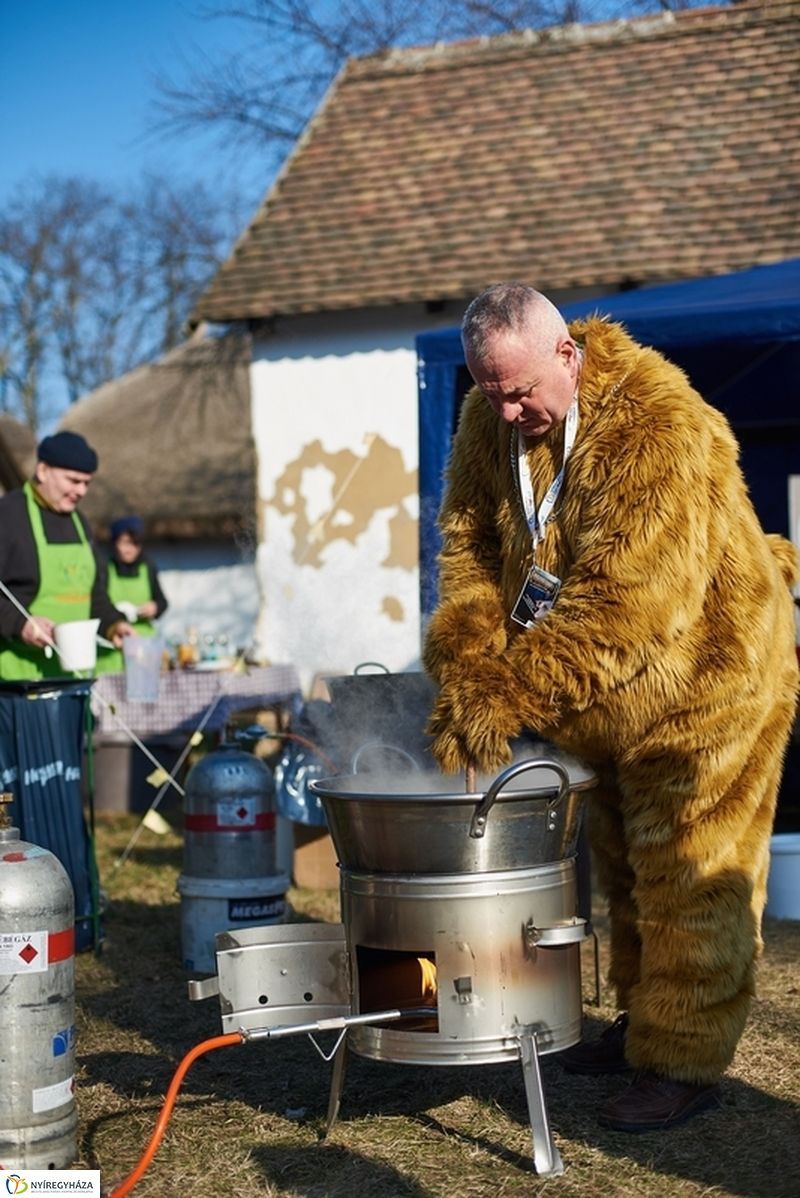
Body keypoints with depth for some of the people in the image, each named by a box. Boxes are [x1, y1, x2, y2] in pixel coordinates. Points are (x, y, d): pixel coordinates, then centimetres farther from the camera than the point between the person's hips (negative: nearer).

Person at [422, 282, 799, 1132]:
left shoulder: (661, 428, -30)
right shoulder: (490, 421, -5)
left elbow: (625, 603, -35)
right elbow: (469, 549, -6)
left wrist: (507, 696, -35)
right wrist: (465, 679, -21)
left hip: (703, 687, -7)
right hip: (603, 706, 7)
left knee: (688, 883, 1)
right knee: (624, 871, 19)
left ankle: (684, 1063, 14)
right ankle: (643, 1022, 36)